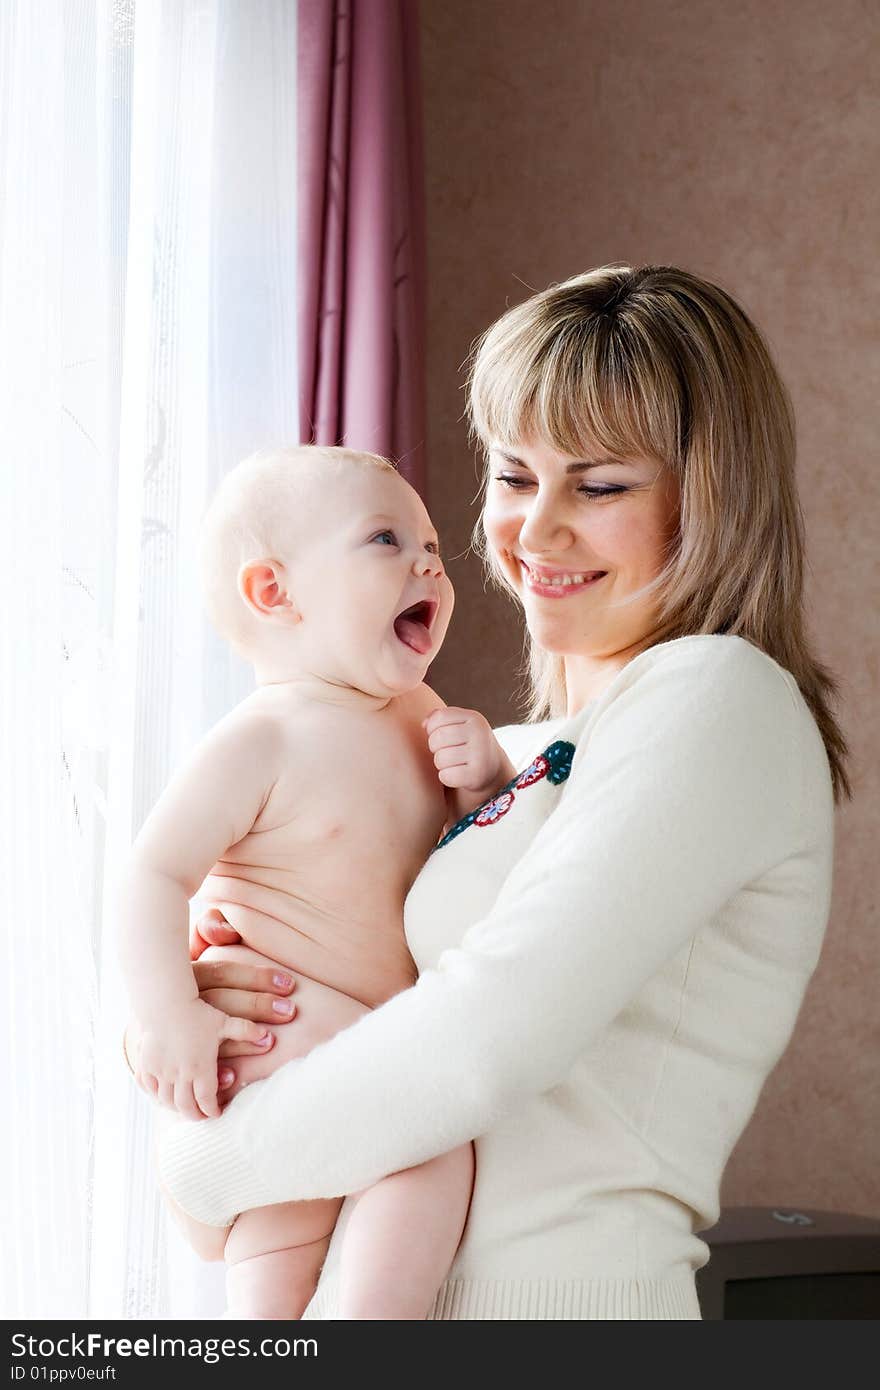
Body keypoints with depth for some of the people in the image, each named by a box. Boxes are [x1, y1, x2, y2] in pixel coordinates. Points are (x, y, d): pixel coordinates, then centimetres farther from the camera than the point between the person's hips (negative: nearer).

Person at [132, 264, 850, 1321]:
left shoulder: (717, 698, -13)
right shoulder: (518, 755, 11)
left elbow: (488, 1035, -22)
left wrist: (209, 1160, -10)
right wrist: (193, 998, -5)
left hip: (559, 1292, -7)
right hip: (393, 1292, 7)